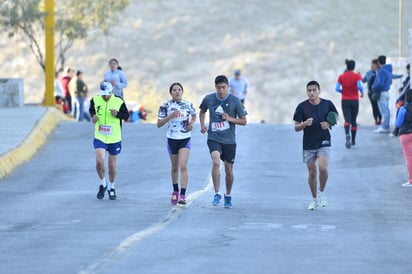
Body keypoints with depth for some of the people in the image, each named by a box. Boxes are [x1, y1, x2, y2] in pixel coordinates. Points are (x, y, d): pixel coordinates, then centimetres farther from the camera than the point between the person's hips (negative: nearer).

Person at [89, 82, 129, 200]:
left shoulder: (119, 102, -9)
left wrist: (117, 114, -20)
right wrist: (93, 116, -6)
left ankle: (111, 188, 31)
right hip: (99, 138, 0)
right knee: (99, 161, -17)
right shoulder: (95, 100, -4)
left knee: (112, 165, 8)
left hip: (114, 139, 0)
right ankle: (102, 184, 7)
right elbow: (91, 110, 16)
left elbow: (126, 115, 0)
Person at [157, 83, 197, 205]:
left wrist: (192, 124, 0)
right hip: (172, 139, 1)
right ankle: (175, 191, 33)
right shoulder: (165, 106, -4)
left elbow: (194, 115, 21)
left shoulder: (188, 105, 0)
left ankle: (183, 195, -16)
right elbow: (159, 124, -5)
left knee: (183, 166, -14)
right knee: (175, 167, 12)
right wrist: (170, 116, -20)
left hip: (185, 139, -1)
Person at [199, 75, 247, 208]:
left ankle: (228, 196, 31)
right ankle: (217, 194, -17)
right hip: (213, 138, 0)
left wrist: (230, 119, -16)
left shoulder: (235, 101, -5)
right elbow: (202, 112, 21)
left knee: (229, 169, 8)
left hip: (229, 140, 0)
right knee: (216, 162, -25)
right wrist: (202, 125, 4)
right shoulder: (208, 99, -1)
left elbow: (244, 121, 0)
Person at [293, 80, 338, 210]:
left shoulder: (327, 104, -4)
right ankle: (314, 199, 25)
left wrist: (329, 124, -9)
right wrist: (305, 124, -25)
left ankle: (322, 192, 7)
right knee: (312, 172, 7)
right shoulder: (302, 107, -6)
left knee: (323, 168, -19)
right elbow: (296, 127, -3)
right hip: (308, 144, 1)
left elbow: (335, 117, 13)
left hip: (324, 142, -1)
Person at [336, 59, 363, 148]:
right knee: (353, 120, 13)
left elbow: (337, 88, -5)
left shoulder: (341, 76, 0)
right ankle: (353, 140, 21)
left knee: (347, 120, -6)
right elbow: (360, 86, -19)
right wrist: (362, 92, 1)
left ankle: (347, 134, -35)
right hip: (355, 100, 0)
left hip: (345, 101, 0)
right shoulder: (357, 76, -5)